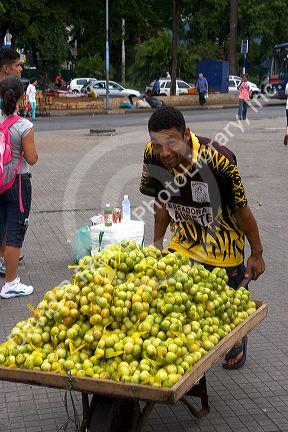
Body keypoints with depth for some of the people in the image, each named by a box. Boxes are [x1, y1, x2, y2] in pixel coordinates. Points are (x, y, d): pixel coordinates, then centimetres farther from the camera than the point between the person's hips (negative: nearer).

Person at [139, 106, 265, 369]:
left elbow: (241, 209, -20)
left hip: (223, 248, -3)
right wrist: (157, 241, 10)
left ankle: (238, 341, 48)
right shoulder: (152, 156, -18)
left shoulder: (218, 160, -33)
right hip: (183, 244, 4)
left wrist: (256, 254, -10)